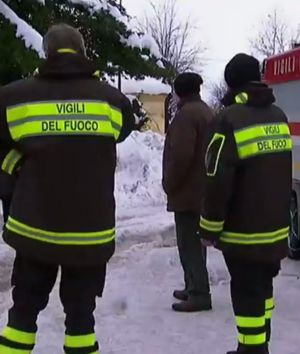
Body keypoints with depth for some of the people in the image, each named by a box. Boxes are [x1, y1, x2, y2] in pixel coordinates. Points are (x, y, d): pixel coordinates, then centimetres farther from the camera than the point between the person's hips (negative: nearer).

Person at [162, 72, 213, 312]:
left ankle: (199, 294, -4)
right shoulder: (205, 111, 16)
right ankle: (194, 288, 26)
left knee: (189, 245, -6)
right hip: (201, 190, 10)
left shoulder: (187, 113, -16)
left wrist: (169, 184, -11)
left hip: (188, 191, -10)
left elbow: (180, 155, -24)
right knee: (194, 242, 17)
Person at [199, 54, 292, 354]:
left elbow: (218, 182, -18)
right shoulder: (278, 115, 8)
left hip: (244, 231, -8)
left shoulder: (230, 120, -16)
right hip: (276, 227, 8)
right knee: (263, 288, 20)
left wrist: (209, 228, -8)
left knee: (247, 295, 0)